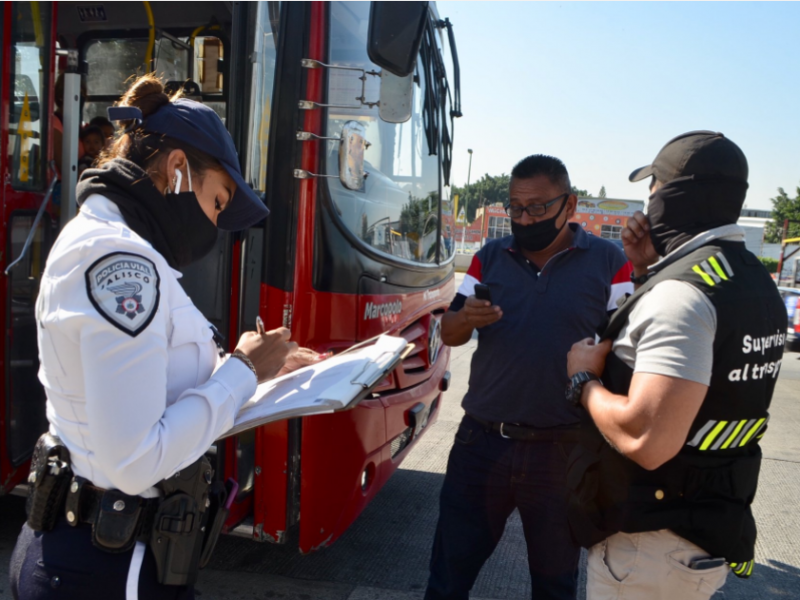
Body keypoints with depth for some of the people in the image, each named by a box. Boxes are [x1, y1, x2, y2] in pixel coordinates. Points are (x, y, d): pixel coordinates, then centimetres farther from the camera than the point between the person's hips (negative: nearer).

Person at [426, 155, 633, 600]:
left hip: (562, 449, -1)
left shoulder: (608, 262, -3)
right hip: (481, 441, 2)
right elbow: (449, 334, 3)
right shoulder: (490, 258, 4)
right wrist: (466, 318, -19)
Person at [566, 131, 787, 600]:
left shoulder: (682, 291, -25)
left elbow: (647, 440, -33)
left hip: (653, 545, -9)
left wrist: (585, 380, -15)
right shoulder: (756, 281, 5)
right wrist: (651, 273, 7)